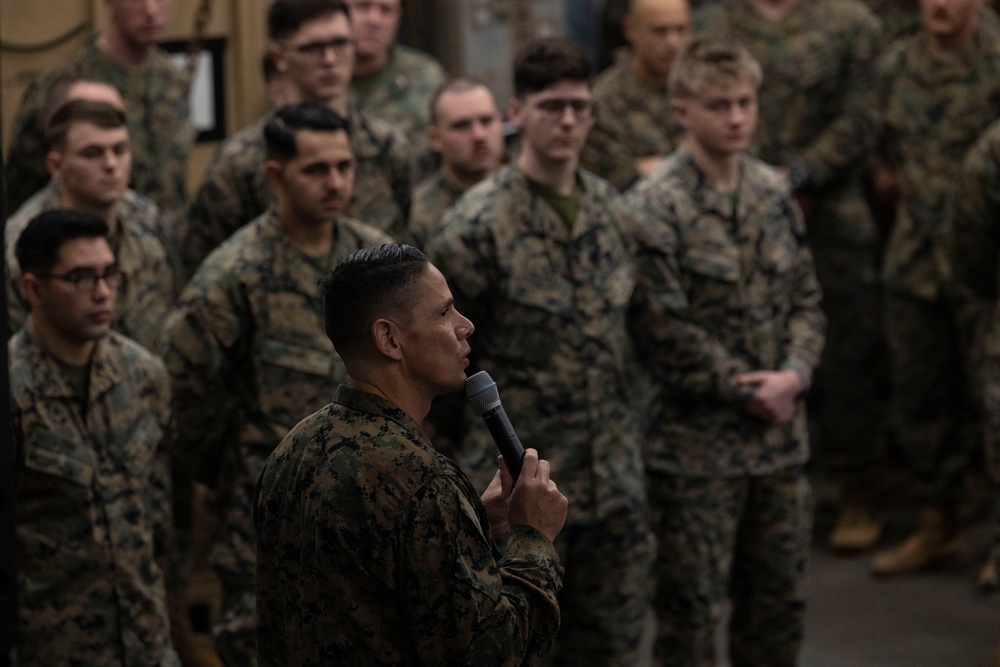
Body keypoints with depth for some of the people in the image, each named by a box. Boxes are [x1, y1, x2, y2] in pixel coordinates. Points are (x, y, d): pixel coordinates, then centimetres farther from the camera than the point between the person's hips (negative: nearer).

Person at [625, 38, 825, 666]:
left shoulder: (774, 191, 7)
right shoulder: (657, 205, -13)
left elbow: (806, 298, 10)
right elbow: (665, 330, -16)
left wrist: (793, 374, -8)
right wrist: (746, 390, -13)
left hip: (780, 436, 6)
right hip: (696, 443, -6)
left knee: (781, 599, 15)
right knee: (692, 611, 3)